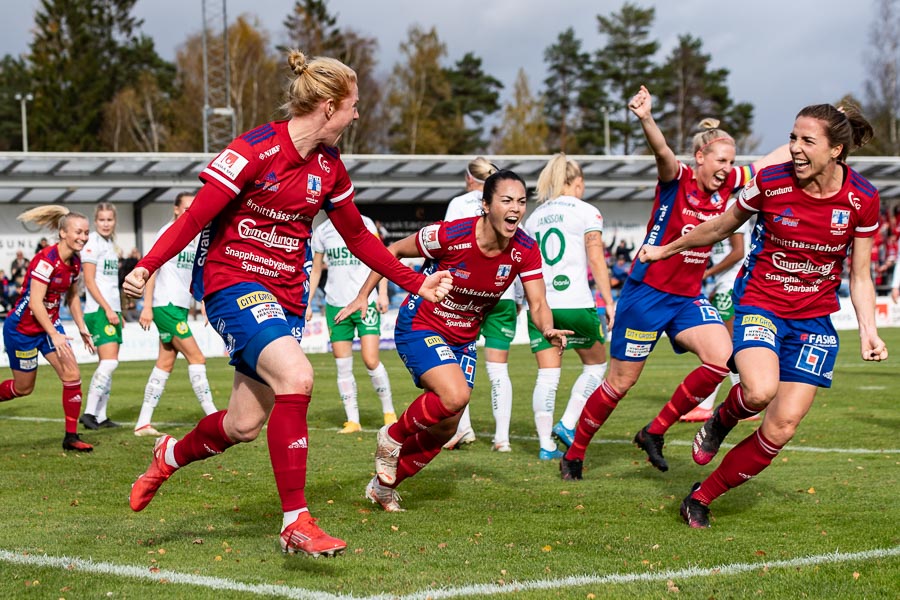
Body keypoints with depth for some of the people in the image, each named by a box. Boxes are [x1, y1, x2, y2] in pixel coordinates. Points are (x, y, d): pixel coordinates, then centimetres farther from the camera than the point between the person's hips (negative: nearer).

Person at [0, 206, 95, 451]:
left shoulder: (74, 262, -1)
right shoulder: (46, 260, -26)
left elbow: (72, 296, 15)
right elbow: (35, 303, -29)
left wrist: (82, 328, 11)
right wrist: (54, 335, -34)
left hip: (50, 324, 7)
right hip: (22, 328, -7)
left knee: (72, 375, -7)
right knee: (23, 387, 5)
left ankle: (71, 437, 0)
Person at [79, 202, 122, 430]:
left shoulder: (110, 243, 17)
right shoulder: (93, 243, -8)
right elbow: (89, 281, -13)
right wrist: (107, 309, -17)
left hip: (112, 310, 9)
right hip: (99, 310, -9)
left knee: (109, 364, 6)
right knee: (109, 362, -17)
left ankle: (100, 415, 8)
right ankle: (89, 412, -17)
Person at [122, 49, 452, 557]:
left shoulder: (329, 167, 7)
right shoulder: (256, 151, -14)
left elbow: (358, 238, 19)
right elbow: (196, 216, -14)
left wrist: (417, 283, 17)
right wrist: (146, 268, -25)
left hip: (285, 295, 7)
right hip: (233, 282, -7)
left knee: (245, 426, 4)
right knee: (296, 377, -29)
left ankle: (171, 455, 37)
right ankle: (296, 523, -23)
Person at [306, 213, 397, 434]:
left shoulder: (364, 224, 2)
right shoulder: (321, 231, 10)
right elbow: (315, 269, 17)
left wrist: (383, 293, -8)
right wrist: (307, 302, 11)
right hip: (335, 305, 3)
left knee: (371, 361, -10)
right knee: (343, 366, 0)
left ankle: (389, 413, 6)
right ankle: (353, 421, 6)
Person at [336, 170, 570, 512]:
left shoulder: (525, 250, -14)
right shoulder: (450, 235, -26)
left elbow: (538, 304, -13)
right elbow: (393, 251, -12)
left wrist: (549, 330, -35)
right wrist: (363, 297, -11)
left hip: (463, 339, 6)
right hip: (419, 327, -6)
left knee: (445, 429, 8)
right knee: (455, 395, -30)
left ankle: (383, 486, 30)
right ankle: (392, 437, -2)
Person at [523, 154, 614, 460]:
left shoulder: (534, 216, 15)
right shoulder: (586, 211, 1)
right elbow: (596, 260, -6)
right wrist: (609, 301, -4)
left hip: (539, 303, 4)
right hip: (575, 302, -4)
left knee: (547, 375, 4)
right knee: (595, 364, 15)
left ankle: (546, 445, -1)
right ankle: (567, 424, 2)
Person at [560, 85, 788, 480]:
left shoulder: (726, 185, 2)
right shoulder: (677, 179, -14)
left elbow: (775, 159, 11)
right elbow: (662, 151, -36)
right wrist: (646, 120, -56)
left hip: (688, 296, 6)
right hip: (647, 293, -6)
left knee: (721, 359, -18)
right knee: (620, 382, 1)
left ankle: (654, 433, -2)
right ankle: (573, 455, 20)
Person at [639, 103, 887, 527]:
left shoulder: (863, 199, -7)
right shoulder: (770, 183, -12)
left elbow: (860, 277, 4)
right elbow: (719, 228, 8)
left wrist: (868, 330, -9)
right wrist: (666, 250, 18)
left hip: (814, 320, 2)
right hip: (759, 303, -2)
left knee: (781, 429, -7)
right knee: (760, 390, -33)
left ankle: (702, 497, 13)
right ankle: (722, 418, 4)